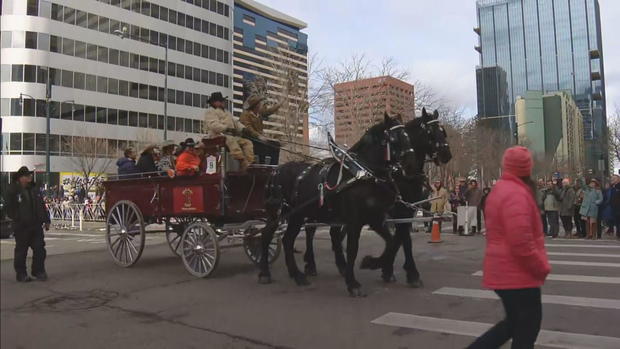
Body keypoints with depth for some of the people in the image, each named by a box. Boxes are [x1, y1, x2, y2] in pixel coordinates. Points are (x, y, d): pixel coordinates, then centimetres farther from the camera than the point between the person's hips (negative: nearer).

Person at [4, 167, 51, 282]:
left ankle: (38, 271, 19)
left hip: (36, 225, 5)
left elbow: (42, 205, 16)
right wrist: (18, 219, -16)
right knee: (21, 251, 5)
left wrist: (46, 220, 13)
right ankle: (21, 274, 16)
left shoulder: (34, 189, 12)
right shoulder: (12, 190, -6)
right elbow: (9, 209, -8)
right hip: (22, 227, -5)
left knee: (39, 249, 6)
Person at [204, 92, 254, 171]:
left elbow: (235, 123, 25)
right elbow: (213, 125, -12)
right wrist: (227, 128, -25)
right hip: (218, 136, -8)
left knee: (247, 142, -11)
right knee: (231, 140, -38)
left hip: (231, 135, 8)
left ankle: (250, 163, -29)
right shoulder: (210, 111, 6)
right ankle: (243, 163, -50)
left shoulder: (227, 112, 32)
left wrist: (243, 129, 0)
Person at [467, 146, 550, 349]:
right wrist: (542, 267, -14)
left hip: (504, 270, 9)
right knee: (527, 327, 5)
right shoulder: (516, 193, -20)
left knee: (514, 323, 20)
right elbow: (521, 242, -26)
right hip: (517, 273, -9)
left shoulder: (500, 190, 12)